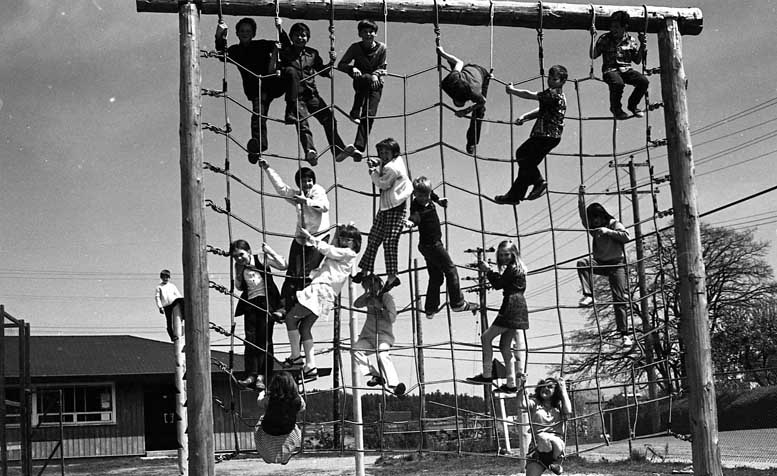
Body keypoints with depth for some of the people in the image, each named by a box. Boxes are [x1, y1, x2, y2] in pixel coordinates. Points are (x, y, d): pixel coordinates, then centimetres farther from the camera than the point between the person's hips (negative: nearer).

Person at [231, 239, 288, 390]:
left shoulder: (261, 259, -5)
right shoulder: (238, 267, 8)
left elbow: (283, 265, -8)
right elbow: (239, 287, 15)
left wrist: (270, 251, -14)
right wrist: (239, 274, -2)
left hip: (267, 301, -4)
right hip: (250, 303, 4)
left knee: (264, 339, -6)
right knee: (250, 339, -3)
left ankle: (262, 375, -6)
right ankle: (251, 375, -3)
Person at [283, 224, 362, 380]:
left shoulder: (348, 253, -3)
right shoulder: (340, 253, 24)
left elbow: (327, 249, -4)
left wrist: (309, 236, 3)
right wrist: (336, 237, 23)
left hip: (322, 290, -9)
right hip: (320, 292, 9)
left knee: (291, 317, -8)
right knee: (304, 327, 8)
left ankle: (296, 356, -5)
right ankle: (310, 366, 5)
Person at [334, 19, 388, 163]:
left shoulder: (381, 48, 1)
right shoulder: (355, 47, -1)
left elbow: (382, 68, 6)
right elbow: (341, 65, -2)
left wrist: (376, 74, -16)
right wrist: (352, 68, -22)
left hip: (376, 84, 0)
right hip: (360, 83, 0)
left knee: (369, 114, -17)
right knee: (366, 78, -36)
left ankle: (359, 147, -21)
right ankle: (355, 112, -31)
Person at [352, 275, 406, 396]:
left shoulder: (387, 297, -2)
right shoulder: (369, 298, 16)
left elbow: (392, 318, -11)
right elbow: (356, 304, 2)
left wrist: (380, 307, -16)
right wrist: (367, 294, -7)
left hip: (384, 335, -6)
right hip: (368, 335, 6)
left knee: (383, 354, -33)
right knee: (356, 350, -20)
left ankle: (395, 384, -38)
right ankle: (375, 375, -16)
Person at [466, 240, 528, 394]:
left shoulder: (512, 268, -9)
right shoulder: (517, 268, 21)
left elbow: (498, 284, -9)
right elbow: (502, 283, 23)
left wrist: (487, 271, 0)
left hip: (511, 307, -10)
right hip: (518, 308, 10)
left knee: (486, 337, -8)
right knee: (505, 345, 9)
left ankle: (487, 375, -9)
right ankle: (511, 384, 7)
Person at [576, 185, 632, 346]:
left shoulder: (615, 224, 2)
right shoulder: (594, 228, 12)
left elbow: (626, 236, -14)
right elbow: (583, 215, 0)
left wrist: (608, 231, -20)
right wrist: (581, 197, -8)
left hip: (617, 264, -4)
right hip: (600, 263, 4)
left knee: (620, 299, -9)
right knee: (582, 263, -28)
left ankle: (625, 334, -8)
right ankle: (588, 296, -32)